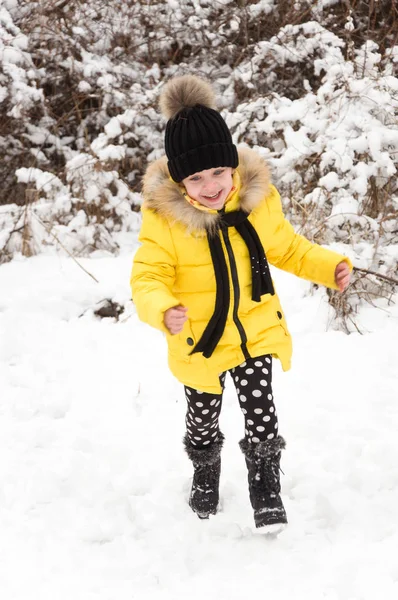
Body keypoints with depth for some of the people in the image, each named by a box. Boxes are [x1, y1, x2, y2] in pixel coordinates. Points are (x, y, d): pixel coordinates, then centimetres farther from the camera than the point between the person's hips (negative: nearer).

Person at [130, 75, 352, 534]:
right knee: (202, 420, 19)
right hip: (199, 342, -1)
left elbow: (287, 248, 4)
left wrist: (329, 267, -10)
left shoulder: (258, 197, -12)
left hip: (255, 332, 1)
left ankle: (266, 491, 21)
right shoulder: (162, 216, -23)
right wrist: (162, 311, -45)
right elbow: (148, 278, -24)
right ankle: (205, 477, 48)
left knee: (261, 417, -1)